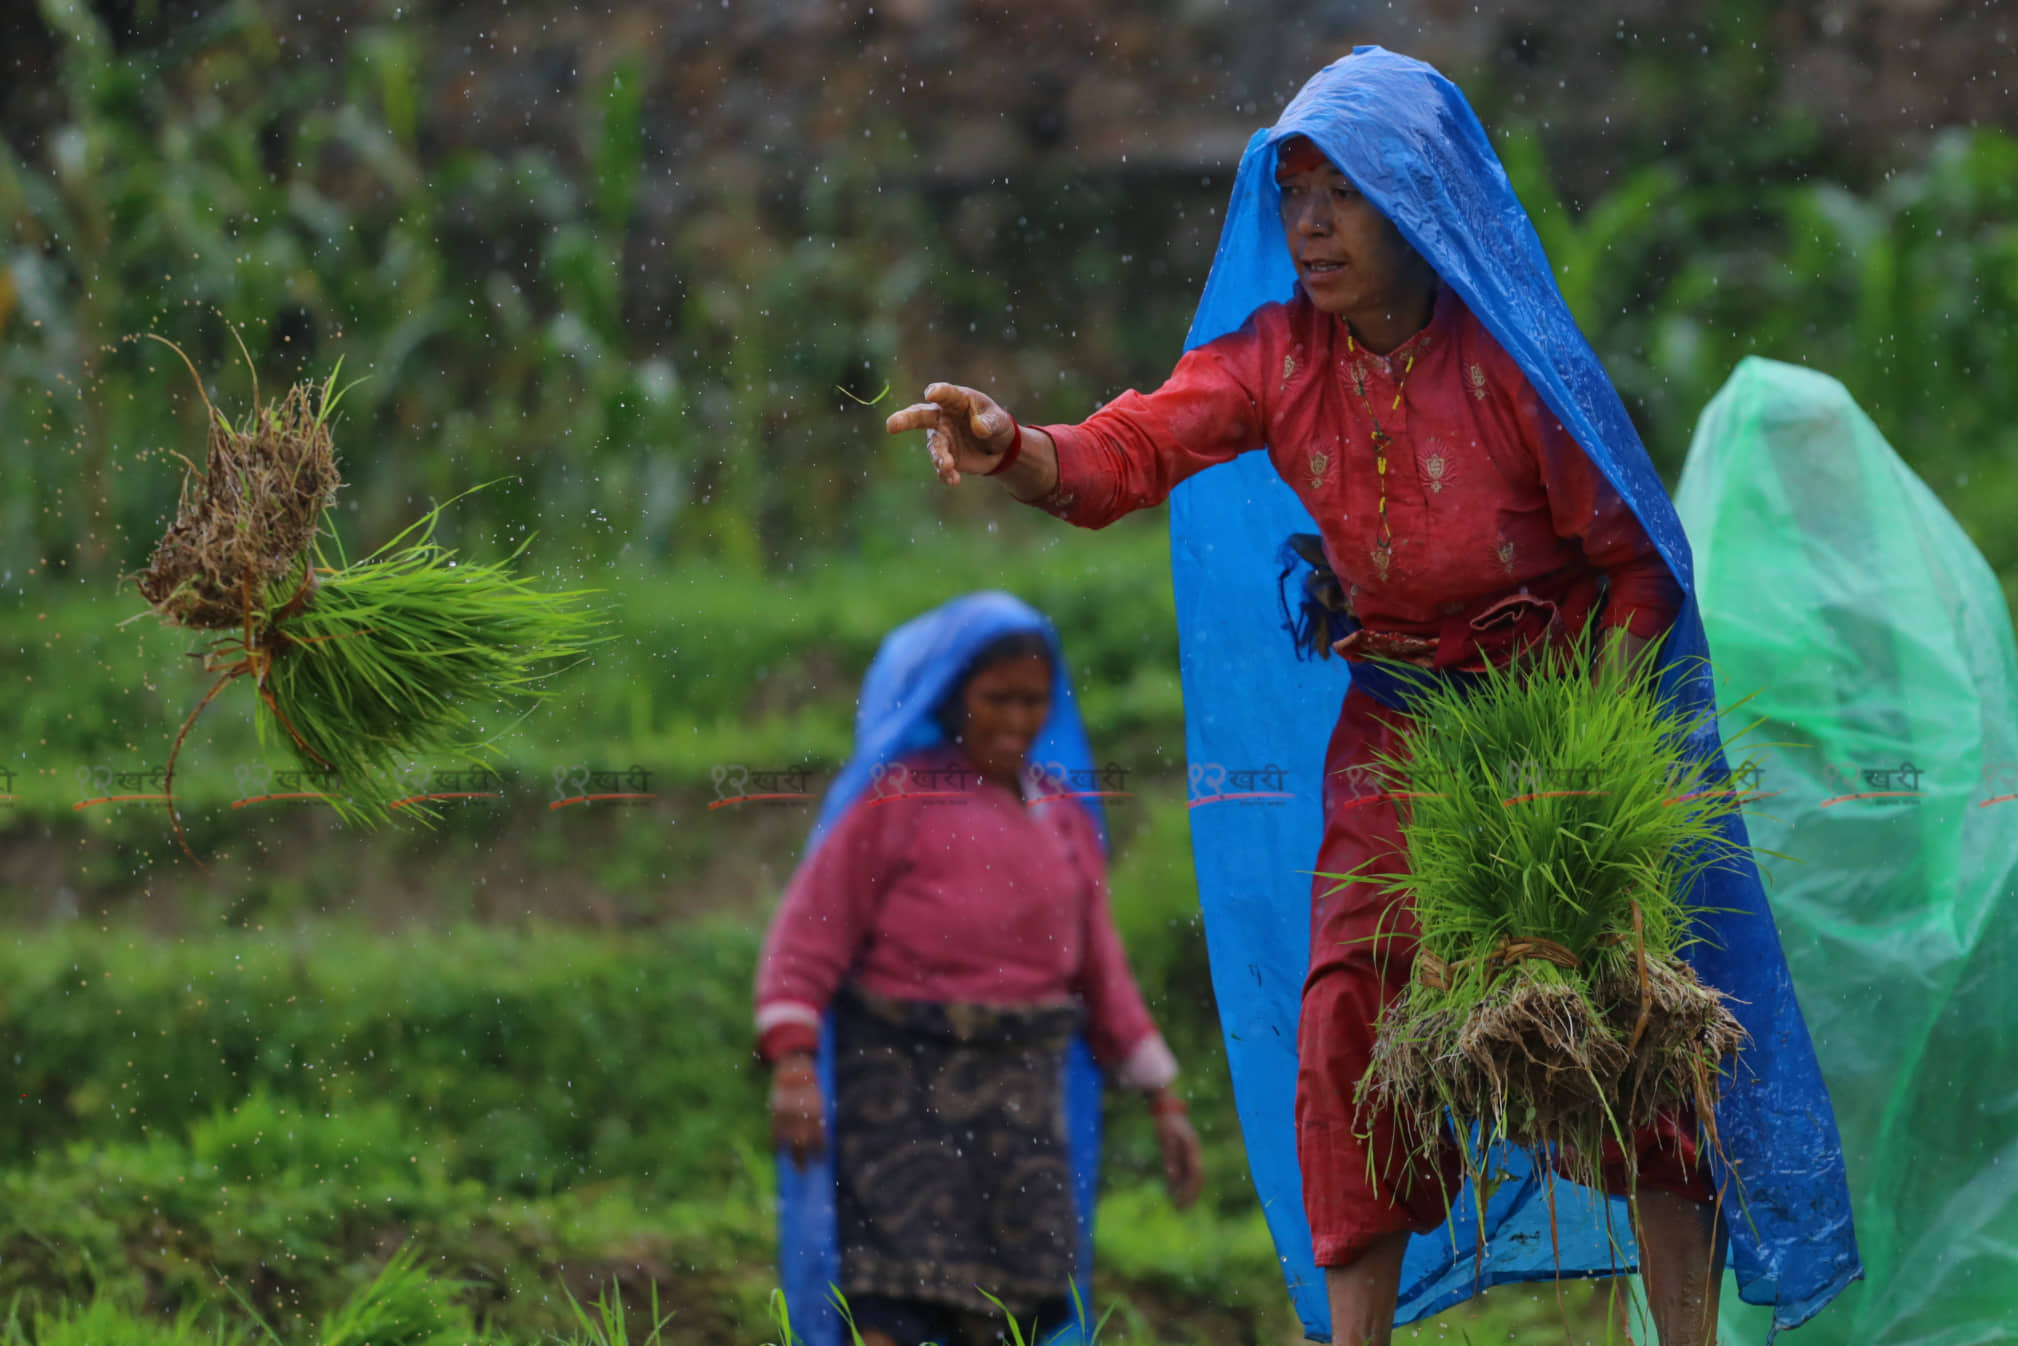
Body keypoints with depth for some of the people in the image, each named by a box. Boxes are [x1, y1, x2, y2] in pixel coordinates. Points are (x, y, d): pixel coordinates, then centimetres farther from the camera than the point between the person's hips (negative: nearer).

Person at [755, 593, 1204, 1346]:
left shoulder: (1062, 818, 15)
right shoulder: (895, 798, -1)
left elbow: (1099, 969, 21)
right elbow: (809, 935, -5)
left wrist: (1162, 1100, 18)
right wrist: (793, 1065, -18)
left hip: (1021, 1086, 5)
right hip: (905, 1078, -5)